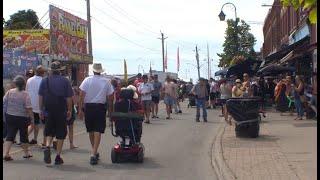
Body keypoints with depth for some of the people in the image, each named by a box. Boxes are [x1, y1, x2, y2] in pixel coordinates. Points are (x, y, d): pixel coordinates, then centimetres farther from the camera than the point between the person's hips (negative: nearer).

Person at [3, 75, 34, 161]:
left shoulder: (9, 92, -1)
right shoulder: (25, 94, -12)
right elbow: (29, 108, -16)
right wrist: (32, 117, -10)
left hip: (9, 116, 3)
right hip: (22, 118, -3)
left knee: (10, 135, 5)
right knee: (23, 135, 13)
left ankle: (6, 153, -8)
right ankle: (26, 153, 27)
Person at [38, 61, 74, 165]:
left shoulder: (44, 81, 2)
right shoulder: (65, 81, -4)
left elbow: (40, 97, 4)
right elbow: (69, 98, -4)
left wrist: (41, 110, 12)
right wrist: (69, 111, 5)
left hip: (48, 111, 2)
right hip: (61, 112, -2)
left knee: (49, 132, 15)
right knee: (60, 134, 6)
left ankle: (47, 147, -11)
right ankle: (58, 156, 7)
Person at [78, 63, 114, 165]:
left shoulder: (87, 80, -2)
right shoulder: (106, 81, 0)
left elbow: (81, 96, -5)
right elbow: (110, 97, 3)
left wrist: (80, 109, -1)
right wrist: (110, 111, 12)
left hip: (88, 107, 1)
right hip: (100, 107, -1)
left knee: (91, 131, 15)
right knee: (98, 131, -1)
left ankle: (94, 152, 29)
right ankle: (94, 153, -10)